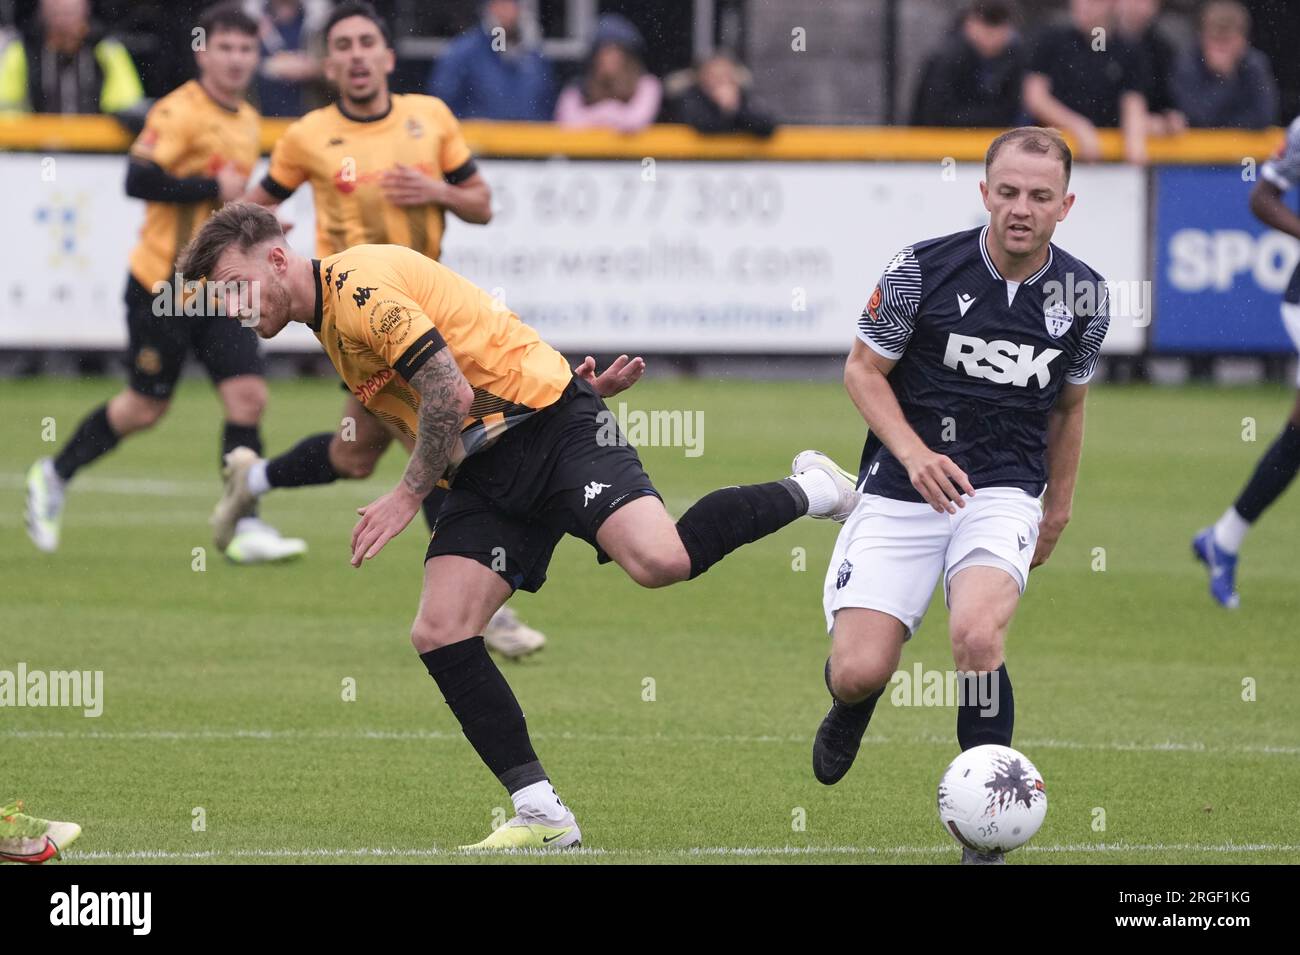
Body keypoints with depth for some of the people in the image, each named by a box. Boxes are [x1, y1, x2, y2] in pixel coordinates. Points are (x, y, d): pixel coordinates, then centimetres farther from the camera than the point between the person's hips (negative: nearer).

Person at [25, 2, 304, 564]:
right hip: (163, 285, -7)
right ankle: (54, 478, 25)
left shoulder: (246, 121, 12)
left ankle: (243, 528, -5)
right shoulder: (179, 112, -14)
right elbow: (139, 180, -24)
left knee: (248, 395, -8)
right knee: (146, 407, 3)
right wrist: (214, 188, -22)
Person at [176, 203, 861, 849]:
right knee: (438, 633, -7)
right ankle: (542, 814, -5)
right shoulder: (329, 323, 18)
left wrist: (408, 496, -10)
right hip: (484, 473, 9)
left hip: (548, 423, -9)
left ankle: (808, 492, -3)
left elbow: (449, 396, -19)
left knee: (657, 561, -29)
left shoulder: (359, 286, -14)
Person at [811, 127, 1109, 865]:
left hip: (1004, 493, 0)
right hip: (903, 492, 0)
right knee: (860, 672, -11)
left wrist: (1059, 507, 23)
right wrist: (915, 454, -16)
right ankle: (852, 706, 31)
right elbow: (863, 368, -1)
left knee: (977, 633, -30)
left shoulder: (1083, 294, -1)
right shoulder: (924, 269, -10)